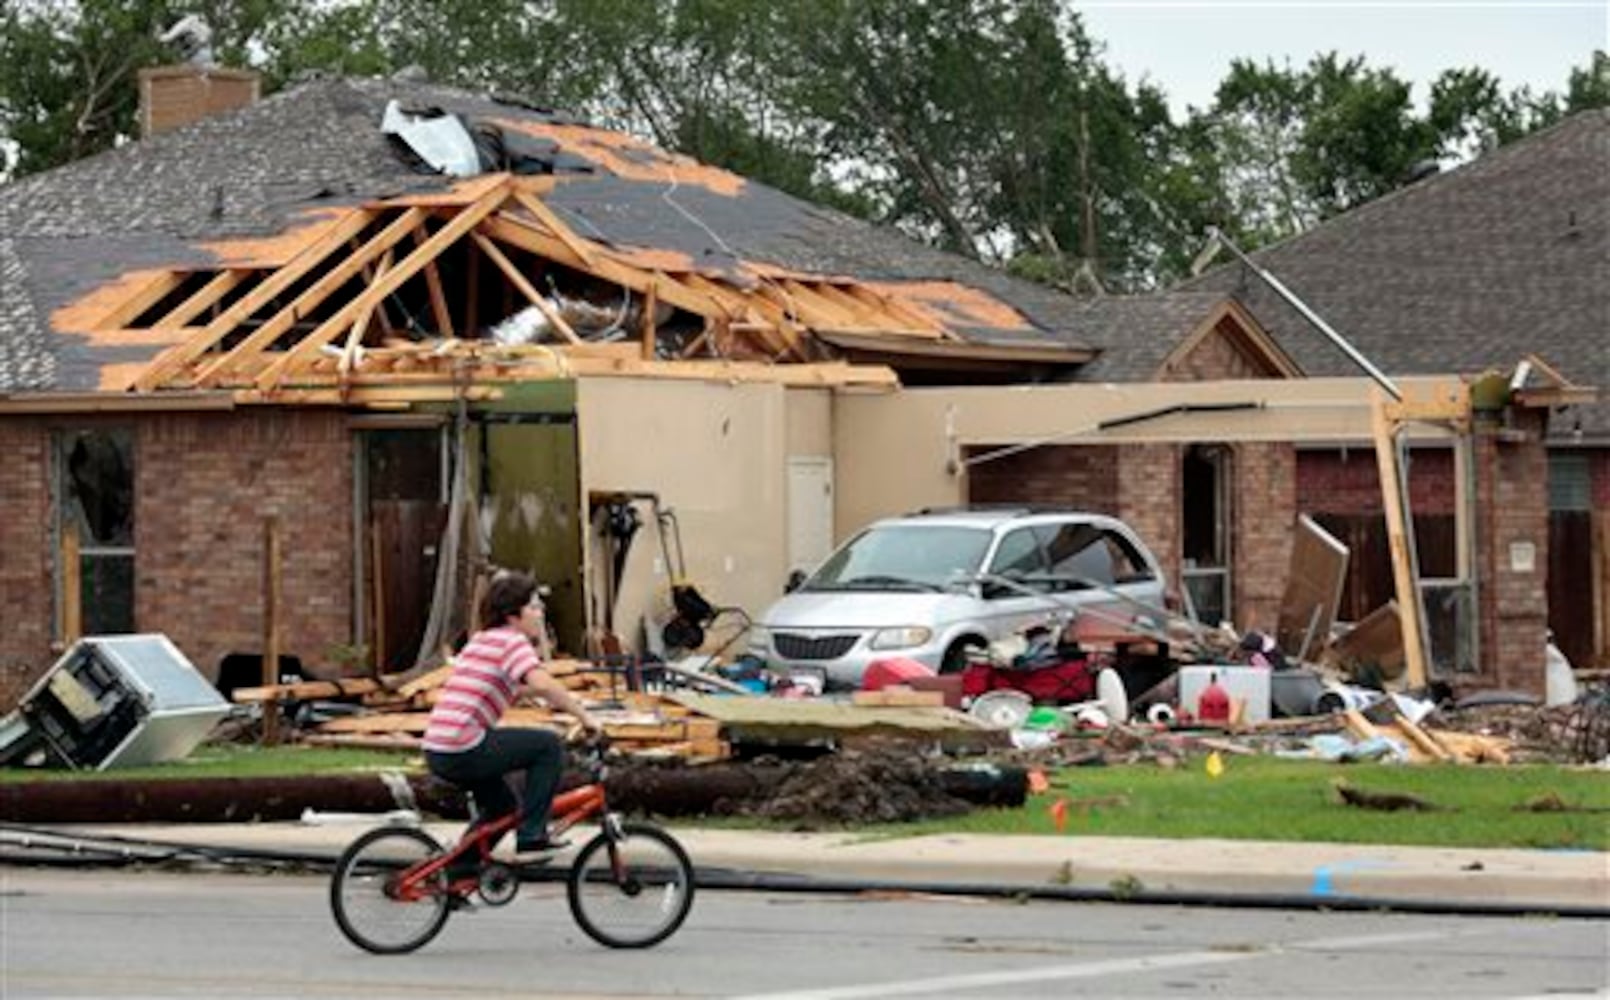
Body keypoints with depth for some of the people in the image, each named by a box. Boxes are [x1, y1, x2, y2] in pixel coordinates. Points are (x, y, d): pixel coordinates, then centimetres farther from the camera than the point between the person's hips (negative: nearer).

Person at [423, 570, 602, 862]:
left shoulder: (482, 640, 20)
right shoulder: (512, 641, -8)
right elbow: (542, 684, -25)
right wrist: (584, 718, -17)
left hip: (437, 751, 10)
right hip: (464, 751, -10)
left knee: (502, 806, 27)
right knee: (549, 745, -2)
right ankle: (531, 838, -2)